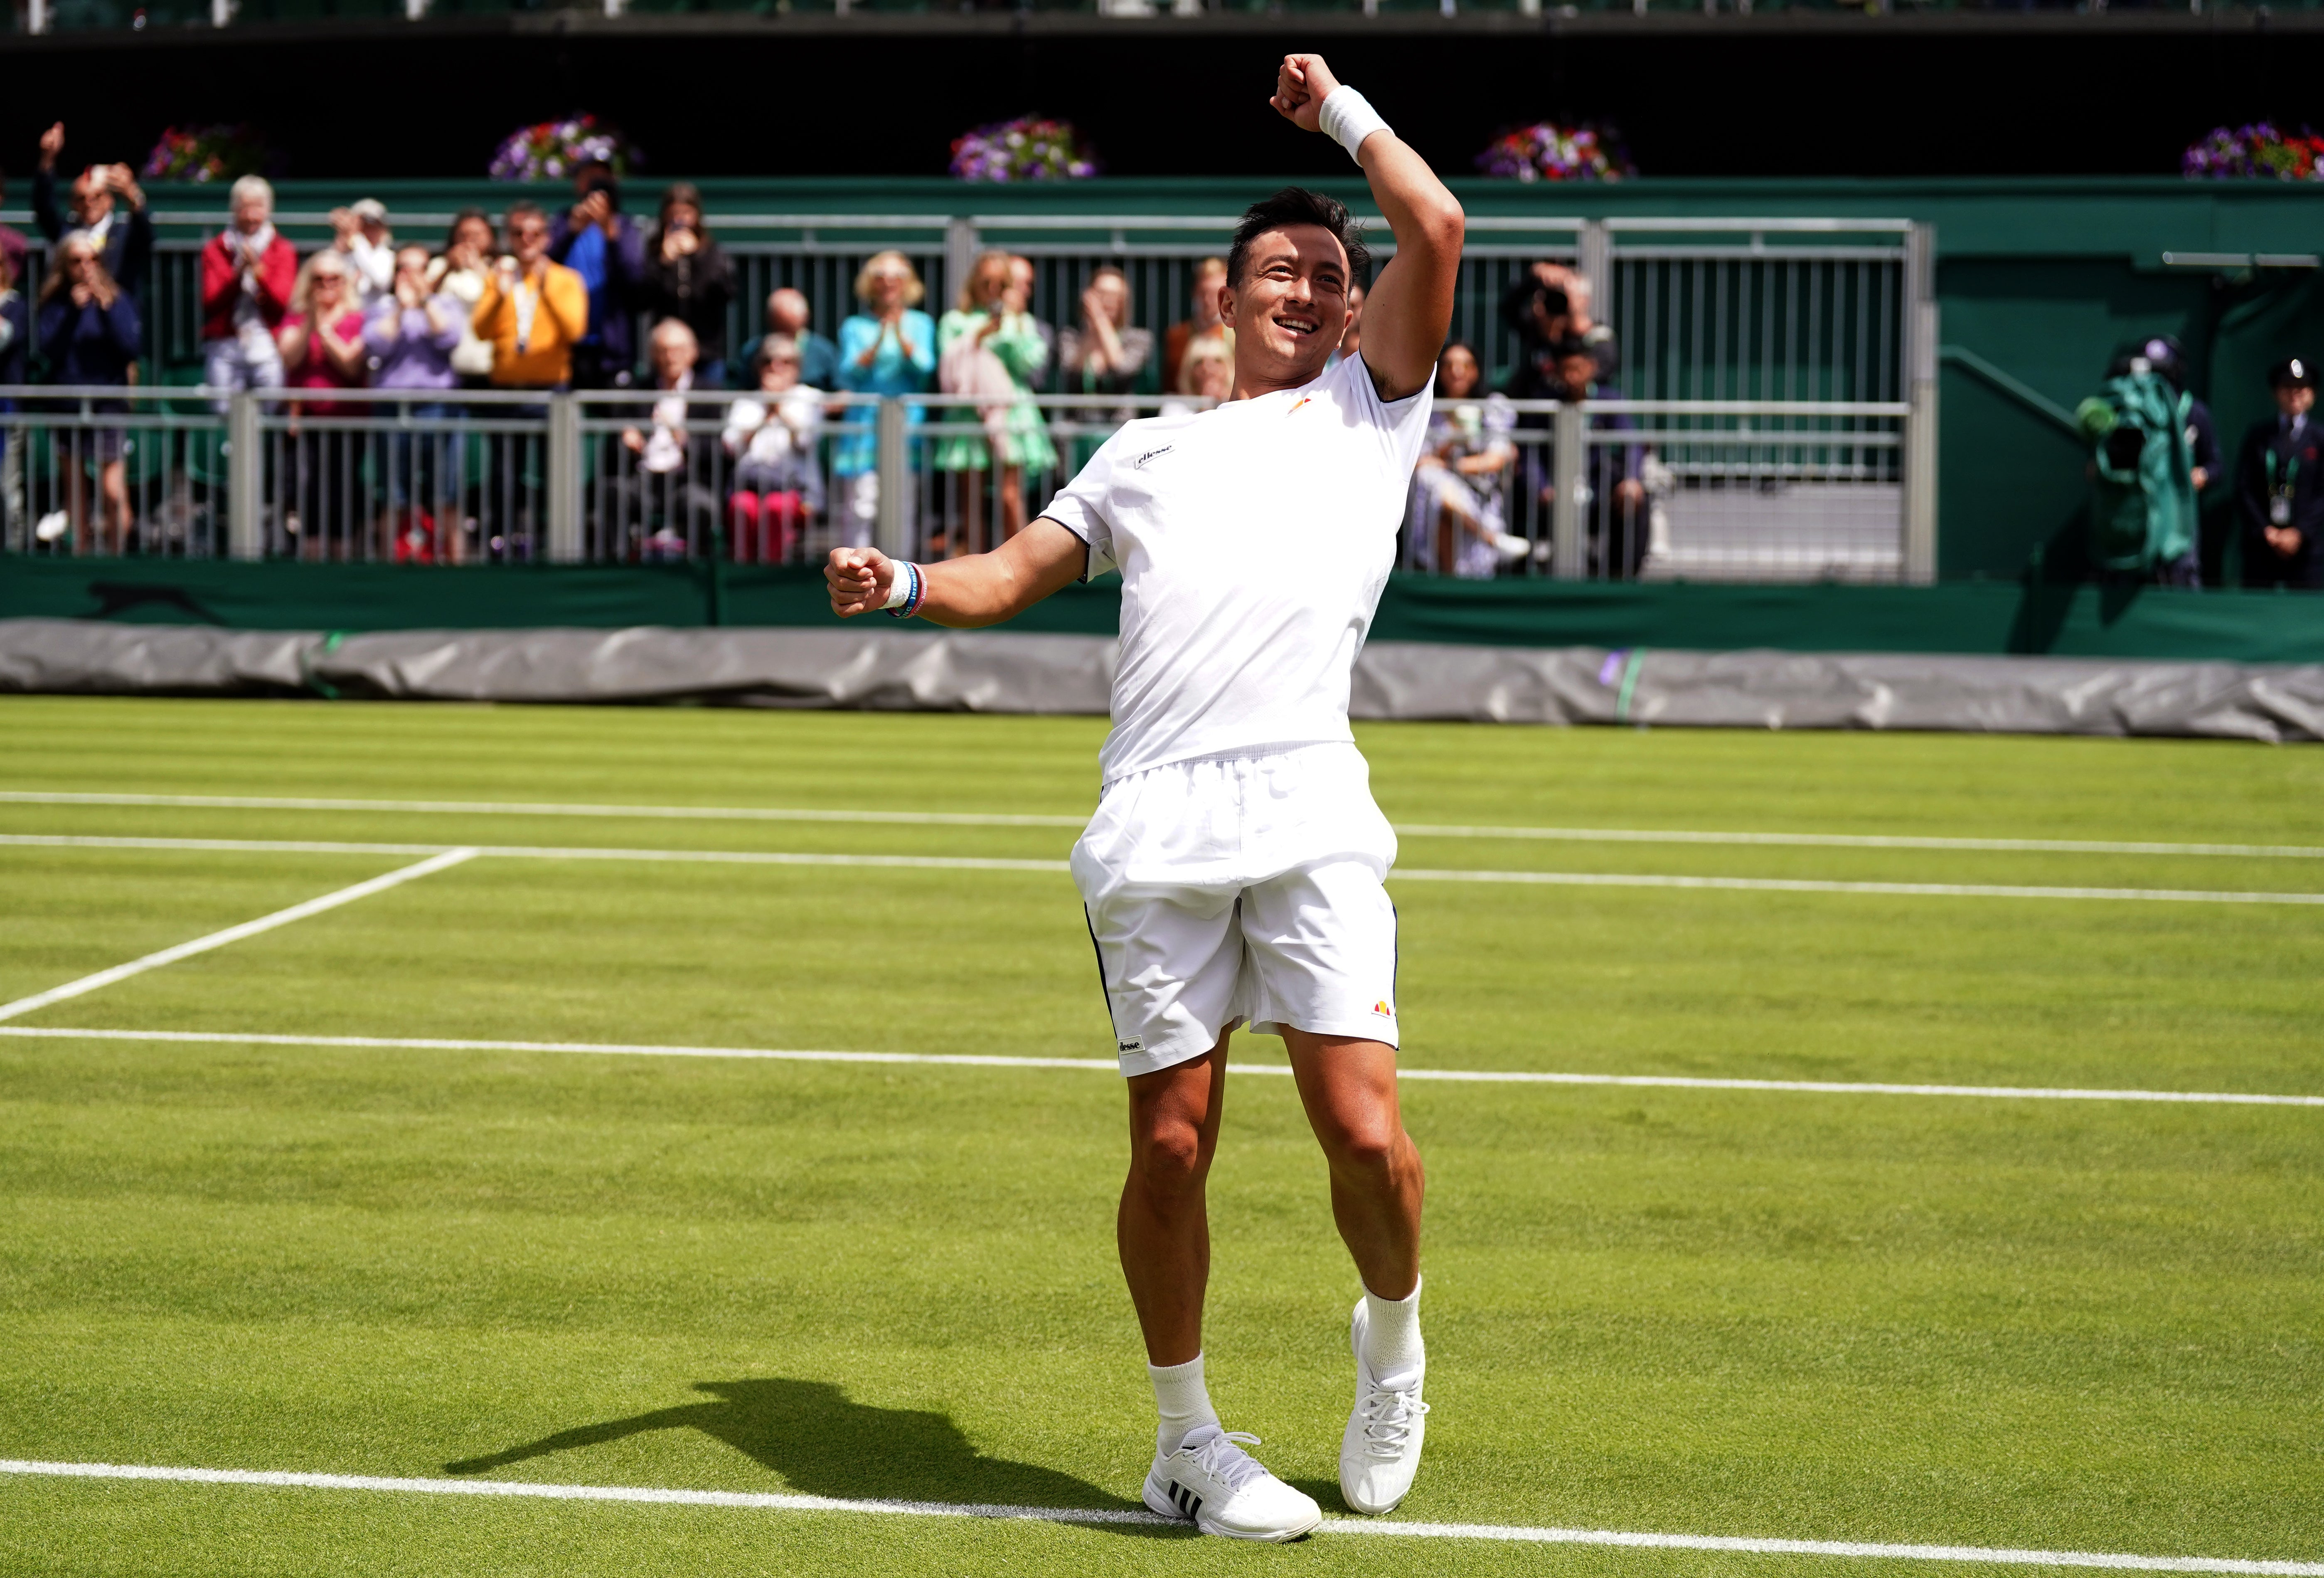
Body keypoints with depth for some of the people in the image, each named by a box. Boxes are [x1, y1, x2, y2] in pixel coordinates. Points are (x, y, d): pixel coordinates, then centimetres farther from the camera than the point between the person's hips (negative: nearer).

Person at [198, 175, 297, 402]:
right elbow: (210, 302, 2)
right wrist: (238, 273, -10)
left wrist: (258, 270, -13)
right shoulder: (215, 249, 13)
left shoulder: (283, 251, 11)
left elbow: (282, 303, 0)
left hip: (267, 347, 0)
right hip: (224, 347, 0)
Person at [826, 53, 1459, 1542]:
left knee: (1366, 1136, -11)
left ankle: (1392, 1340, 19)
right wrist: (902, 583, 5)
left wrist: (1342, 107, 23)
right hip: (1156, 831, 2)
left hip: (1311, 812, -1)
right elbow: (1015, 570, 24)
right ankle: (1189, 1442, 17)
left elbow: (1437, 228, 10)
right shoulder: (1147, 449, 27)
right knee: (1172, 1147, 0)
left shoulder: (1368, 408, 21)